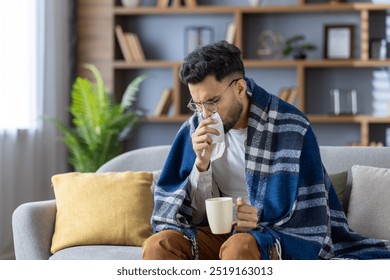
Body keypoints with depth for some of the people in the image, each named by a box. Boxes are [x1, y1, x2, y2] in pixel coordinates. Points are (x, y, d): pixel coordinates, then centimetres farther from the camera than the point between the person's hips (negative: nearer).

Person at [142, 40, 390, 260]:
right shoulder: (196, 130, 1)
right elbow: (195, 215, 3)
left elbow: (309, 220, -10)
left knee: (240, 247, -37)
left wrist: (259, 223, -28)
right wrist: (201, 165, -14)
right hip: (220, 234, 4)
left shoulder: (290, 127, -10)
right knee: (158, 245, -24)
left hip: (282, 242, -4)